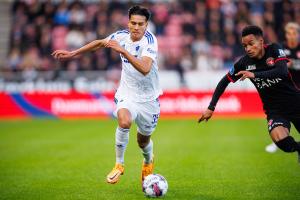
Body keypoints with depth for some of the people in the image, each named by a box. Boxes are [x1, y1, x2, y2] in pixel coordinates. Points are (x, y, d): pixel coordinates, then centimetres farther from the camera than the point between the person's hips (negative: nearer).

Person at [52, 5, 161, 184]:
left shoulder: (149, 40, -23)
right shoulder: (122, 35, -10)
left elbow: (145, 69, -40)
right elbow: (99, 43, 11)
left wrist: (123, 51, -46)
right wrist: (72, 54, 14)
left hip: (148, 97, -1)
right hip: (127, 93, 1)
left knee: (143, 140, 15)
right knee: (124, 122, -31)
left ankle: (148, 162, 52)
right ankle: (119, 164, -10)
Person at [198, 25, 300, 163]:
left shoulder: (274, 50, -10)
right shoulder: (244, 62, -7)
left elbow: (282, 72, -27)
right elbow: (224, 82, 3)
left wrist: (254, 74, -38)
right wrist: (211, 108, -3)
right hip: (274, 109, 0)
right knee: (280, 139, -28)